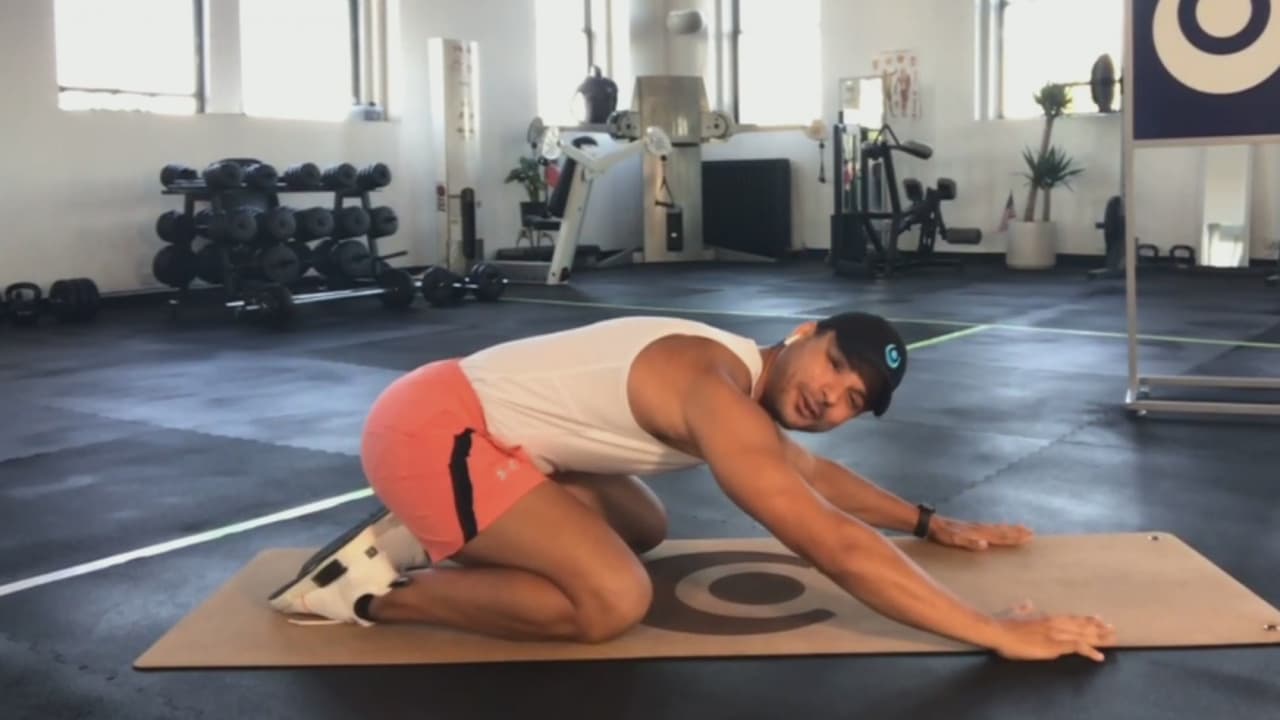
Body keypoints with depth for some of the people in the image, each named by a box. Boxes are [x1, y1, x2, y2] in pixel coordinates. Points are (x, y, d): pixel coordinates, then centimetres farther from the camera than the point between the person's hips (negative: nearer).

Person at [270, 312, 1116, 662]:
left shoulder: (741, 373, 7)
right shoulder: (719, 394, -24)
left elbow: (816, 472, 26)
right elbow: (837, 545, -29)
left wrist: (936, 524, 25)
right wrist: (999, 633, -25)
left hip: (480, 421, 10)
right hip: (430, 427, -10)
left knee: (644, 528, 20)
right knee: (613, 597, -21)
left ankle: (426, 537, 16)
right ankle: (374, 587, -6)